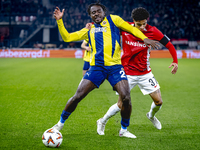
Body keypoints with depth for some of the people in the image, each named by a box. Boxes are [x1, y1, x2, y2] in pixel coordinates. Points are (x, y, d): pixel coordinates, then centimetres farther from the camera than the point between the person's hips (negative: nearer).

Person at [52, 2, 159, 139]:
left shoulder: (112, 20, 13)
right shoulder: (89, 30, 19)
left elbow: (131, 29, 14)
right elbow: (67, 37, 19)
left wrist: (144, 38, 0)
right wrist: (59, 20, 10)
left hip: (115, 67, -1)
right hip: (96, 67, 1)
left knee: (126, 98, -15)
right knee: (77, 96, -6)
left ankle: (124, 130, 6)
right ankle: (61, 123, 15)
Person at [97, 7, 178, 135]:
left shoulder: (152, 31, -11)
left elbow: (169, 44, -3)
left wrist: (175, 61, -13)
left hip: (145, 73, 2)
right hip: (127, 73, -2)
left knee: (158, 101, 3)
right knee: (121, 104, -6)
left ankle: (151, 116, 38)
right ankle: (102, 122, 19)